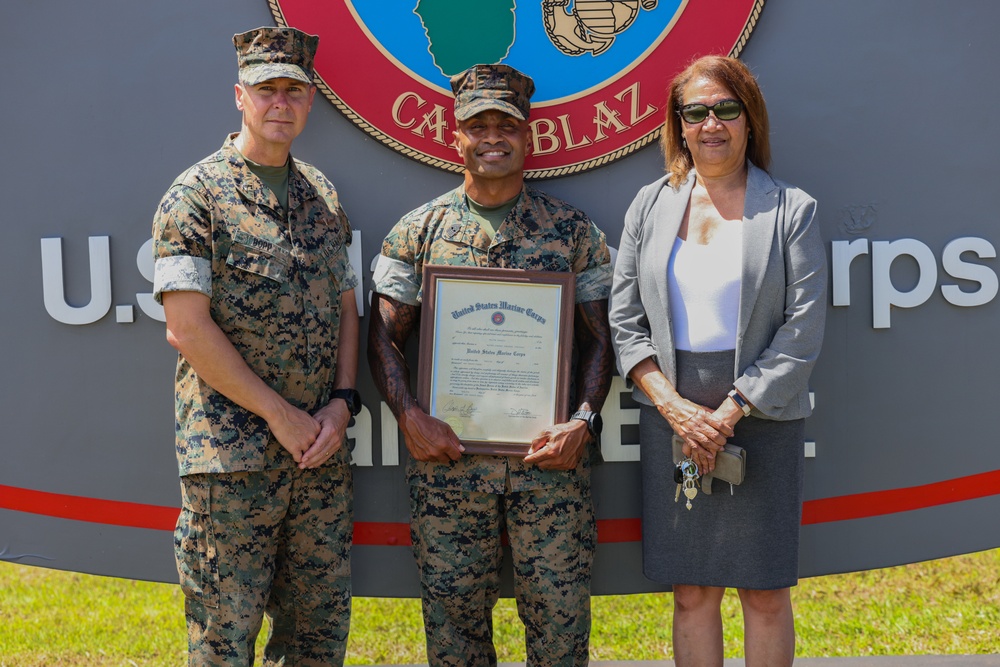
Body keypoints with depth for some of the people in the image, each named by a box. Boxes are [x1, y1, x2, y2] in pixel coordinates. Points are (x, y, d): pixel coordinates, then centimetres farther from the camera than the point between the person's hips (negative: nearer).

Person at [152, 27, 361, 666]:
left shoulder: (324, 196, 13)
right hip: (232, 453, -5)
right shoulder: (196, 195, -5)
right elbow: (188, 328, -12)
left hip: (323, 451, 5)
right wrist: (280, 414, -12)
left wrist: (342, 402, -1)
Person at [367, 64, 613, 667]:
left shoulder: (573, 230, 6)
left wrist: (583, 421, -9)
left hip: (552, 458, 0)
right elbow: (385, 337, 6)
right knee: (453, 613, 7)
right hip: (447, 454, 1)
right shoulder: (419, 230, 7)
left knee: (559, 612, 3)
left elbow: (599, 339, 6)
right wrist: (411, 418, -8)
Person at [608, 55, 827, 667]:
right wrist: (674, 405, -7)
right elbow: (626, 322, 6)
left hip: (762, 416, -2)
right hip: (673, 415, 2)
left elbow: (802, 332, -6)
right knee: (692, 593, 6)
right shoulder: (651, 206, 9)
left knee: (766, 594, 4)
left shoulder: (792, 210, 0)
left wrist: (730, 411, -12)